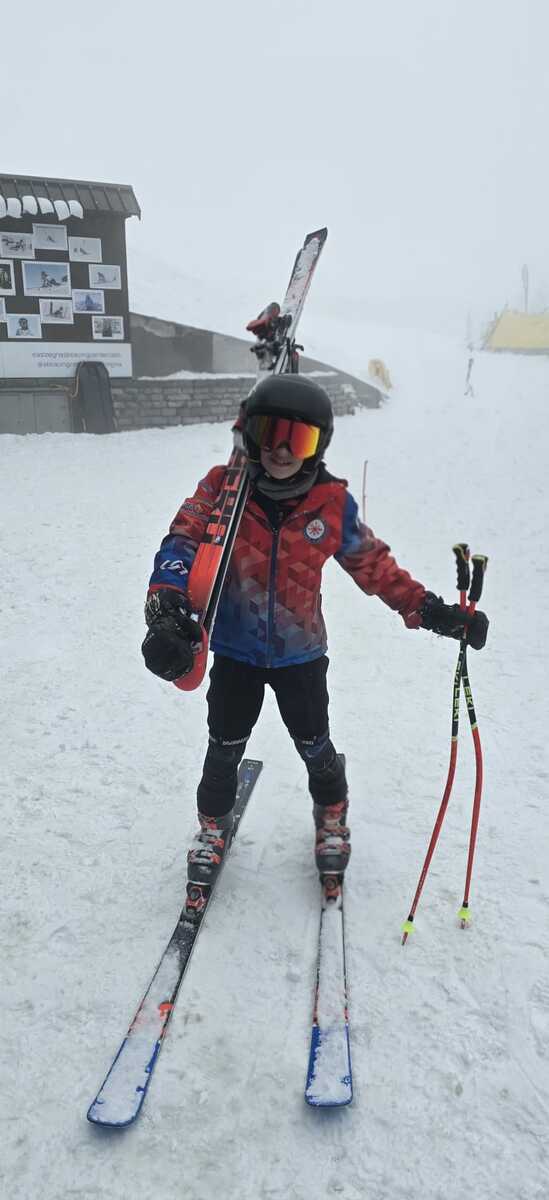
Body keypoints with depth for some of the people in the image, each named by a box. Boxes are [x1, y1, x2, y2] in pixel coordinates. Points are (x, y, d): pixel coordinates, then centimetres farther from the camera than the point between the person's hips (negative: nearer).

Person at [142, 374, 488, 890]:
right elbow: (182, 543, -25)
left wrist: (429, 610, -6)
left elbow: (374, 565, -2)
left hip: (301, 652, 1)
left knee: (314, 746, 17)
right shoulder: (222, 488, -16)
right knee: (225, 747, 14)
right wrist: (166, 608, -44)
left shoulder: (333, 503, -13)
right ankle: (214, 823, 43)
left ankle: (331, 814, 48)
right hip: (235, 649, 0)